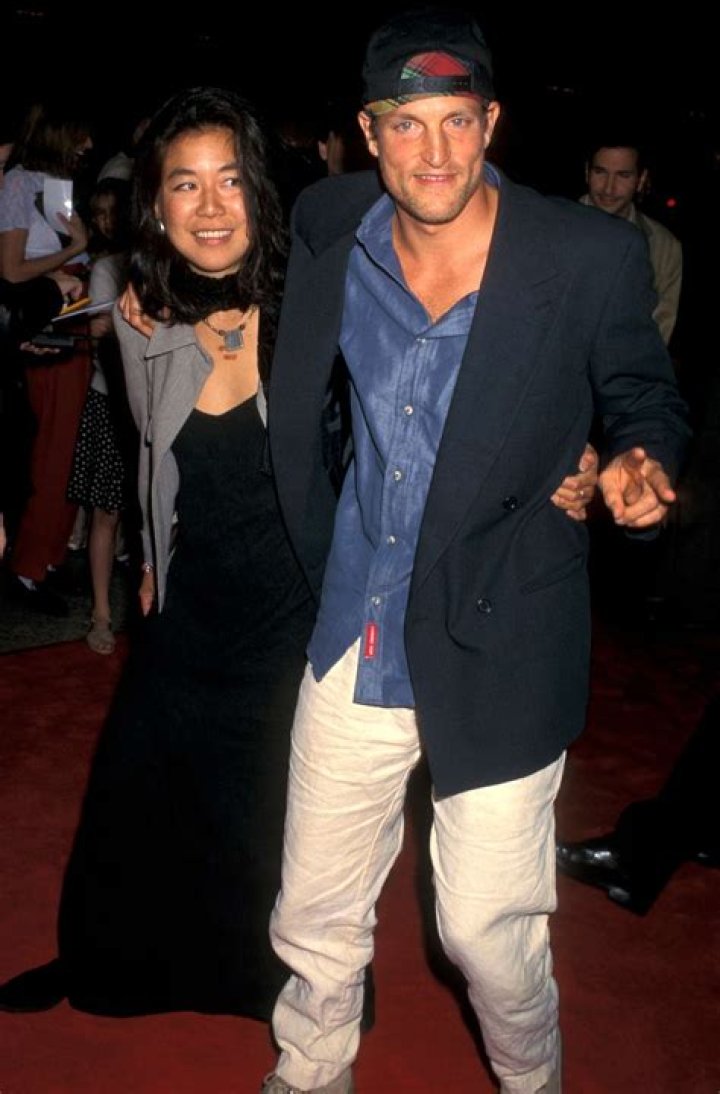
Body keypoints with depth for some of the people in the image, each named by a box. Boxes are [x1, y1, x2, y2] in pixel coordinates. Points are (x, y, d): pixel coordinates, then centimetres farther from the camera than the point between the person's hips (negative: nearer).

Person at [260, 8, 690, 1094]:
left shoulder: (591, 257, -12)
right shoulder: (327, 229, -1)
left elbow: (646, 395, 3)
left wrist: (640, 463, -17)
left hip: (497, 657, -3)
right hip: (349, 646, 4)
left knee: (488, 934, 10)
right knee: (313, 921, 18)